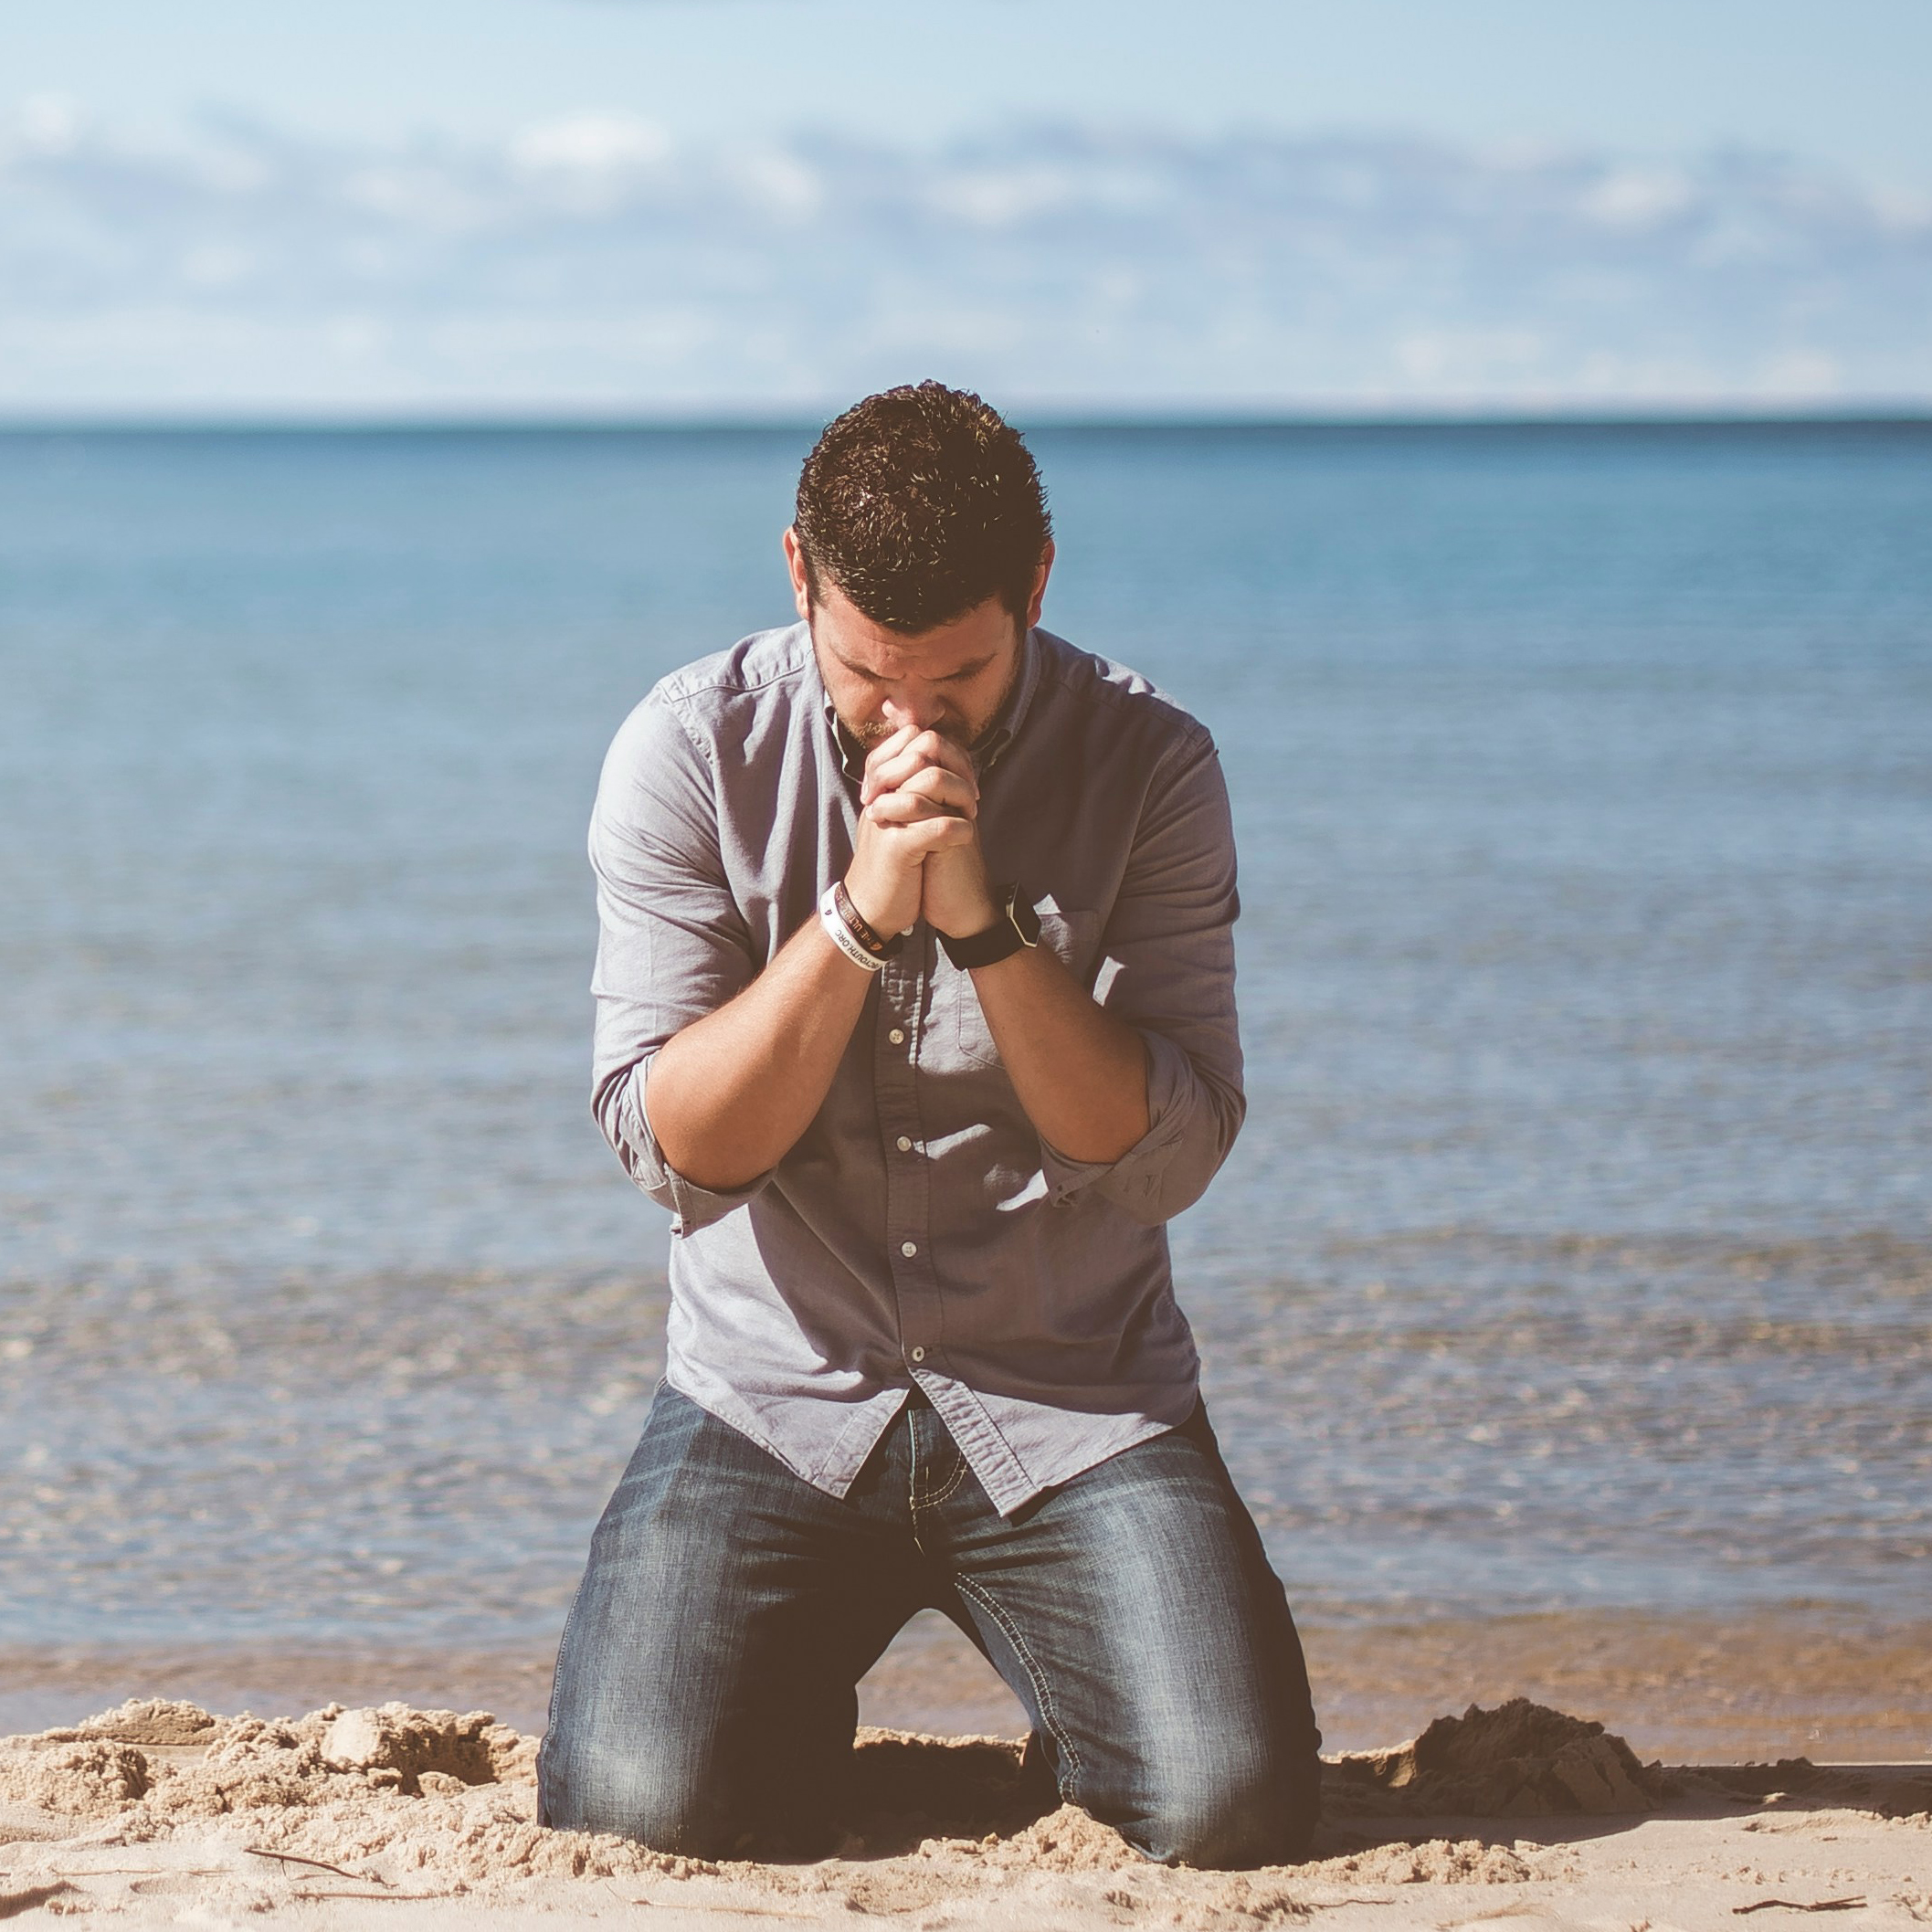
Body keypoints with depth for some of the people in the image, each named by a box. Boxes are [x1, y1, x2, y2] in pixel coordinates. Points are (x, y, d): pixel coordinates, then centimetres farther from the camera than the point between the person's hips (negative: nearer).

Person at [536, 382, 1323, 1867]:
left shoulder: (1148, 766, -6)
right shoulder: (691, 756, -5)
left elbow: (1165, 1160, -11)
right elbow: (677, 1149, -11)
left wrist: (988, 920, -23)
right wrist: (859, 914, -23)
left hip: (1075, 1402, 0)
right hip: (776, 1396, 0)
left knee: (1233, 1805, -22)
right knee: (647, 1804, -23)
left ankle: (1074, 1698, 16)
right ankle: (806, 1695, 15)